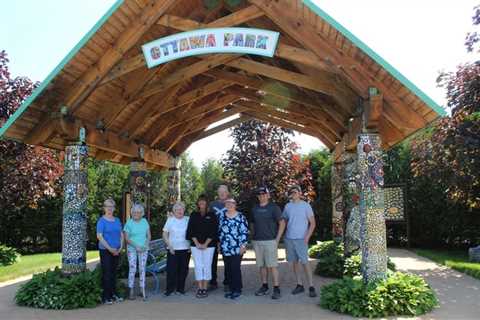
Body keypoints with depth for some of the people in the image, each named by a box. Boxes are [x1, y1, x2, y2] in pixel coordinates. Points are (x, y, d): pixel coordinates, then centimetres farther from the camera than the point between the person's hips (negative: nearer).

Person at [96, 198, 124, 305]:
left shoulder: (117, 220, 11)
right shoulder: (101, 221, -7)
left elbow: (121, 235, 13)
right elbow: (99, 236, -15)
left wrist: (120, 247, -1)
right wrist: (110, 249, -17)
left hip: (116, 251, 6)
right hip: (105, 250, -6)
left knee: (114, 273, 13)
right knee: (106, 273, -4)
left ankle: (113, 294, 22)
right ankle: (105, 297, 3)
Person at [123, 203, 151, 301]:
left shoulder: (145, 221, 3)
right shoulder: (129, 223, -5)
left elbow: (149, 236, 6)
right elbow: (126, 238, -7)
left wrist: (145, 245, -10)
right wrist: (136, 246, -16)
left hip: (143, 249, 2)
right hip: (132, 249, -2)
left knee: (142, 269, 4)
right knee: (132, 269, -4)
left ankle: (142, 290, 11)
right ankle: (131, 291, 5)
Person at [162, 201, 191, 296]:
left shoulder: (188, 220, 5)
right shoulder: (170, 220, 2)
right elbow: (164, 235, 3)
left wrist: (191, 246, -1)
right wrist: (169, 246, -6)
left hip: (185, 249, 1)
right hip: (173, 250, -1)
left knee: (183, 270, 6)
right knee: (171, 269, -3)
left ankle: (180, 288, 18)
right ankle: (170, 289, 8)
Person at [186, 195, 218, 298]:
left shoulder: (212, 215, 3)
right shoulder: (194, 215, 8)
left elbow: (214, 231, -3)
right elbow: (190, 230, 4)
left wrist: (205, 244, -9)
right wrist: (197, 243, -7)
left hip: (208, 245, -1)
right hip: (196, 245, 1)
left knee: (207, 266, 0)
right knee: (198, 266, 0)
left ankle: (205, 288, 8)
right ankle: (200, 288, 7)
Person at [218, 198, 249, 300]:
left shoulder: (240, 217, -3)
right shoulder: (222, 217, 11)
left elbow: (245, 232, -6)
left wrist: (243, 246, -11)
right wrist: (219, 244, 15)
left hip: (237, 248, -5)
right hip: (225, 248, 5)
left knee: (235, 268, -5)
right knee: (228, 269, 9)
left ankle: (237, 290, 6)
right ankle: (231, 289, 20)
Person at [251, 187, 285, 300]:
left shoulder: (274, 207, -3)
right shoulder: (254, 209, 11)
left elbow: (282, 223, -4)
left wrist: (277, 239, -9)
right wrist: (253, 237, 9)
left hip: (270, 241, -5)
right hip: (257, 242, 5)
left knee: (272, 265, -7)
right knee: (262, 265, 9)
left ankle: (276, 289, -3)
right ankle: (264, 287, 19)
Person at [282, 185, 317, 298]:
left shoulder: (305, 205, -3)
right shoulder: (287, 206, 8)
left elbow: (312, 223, -3)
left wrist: (307, 236, -14)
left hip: (301, 239, -4)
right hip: (289, 238, 4)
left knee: (304, 262, -8)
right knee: (294, 261, 8)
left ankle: (311, 287, -3)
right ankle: (299, 285, 17)